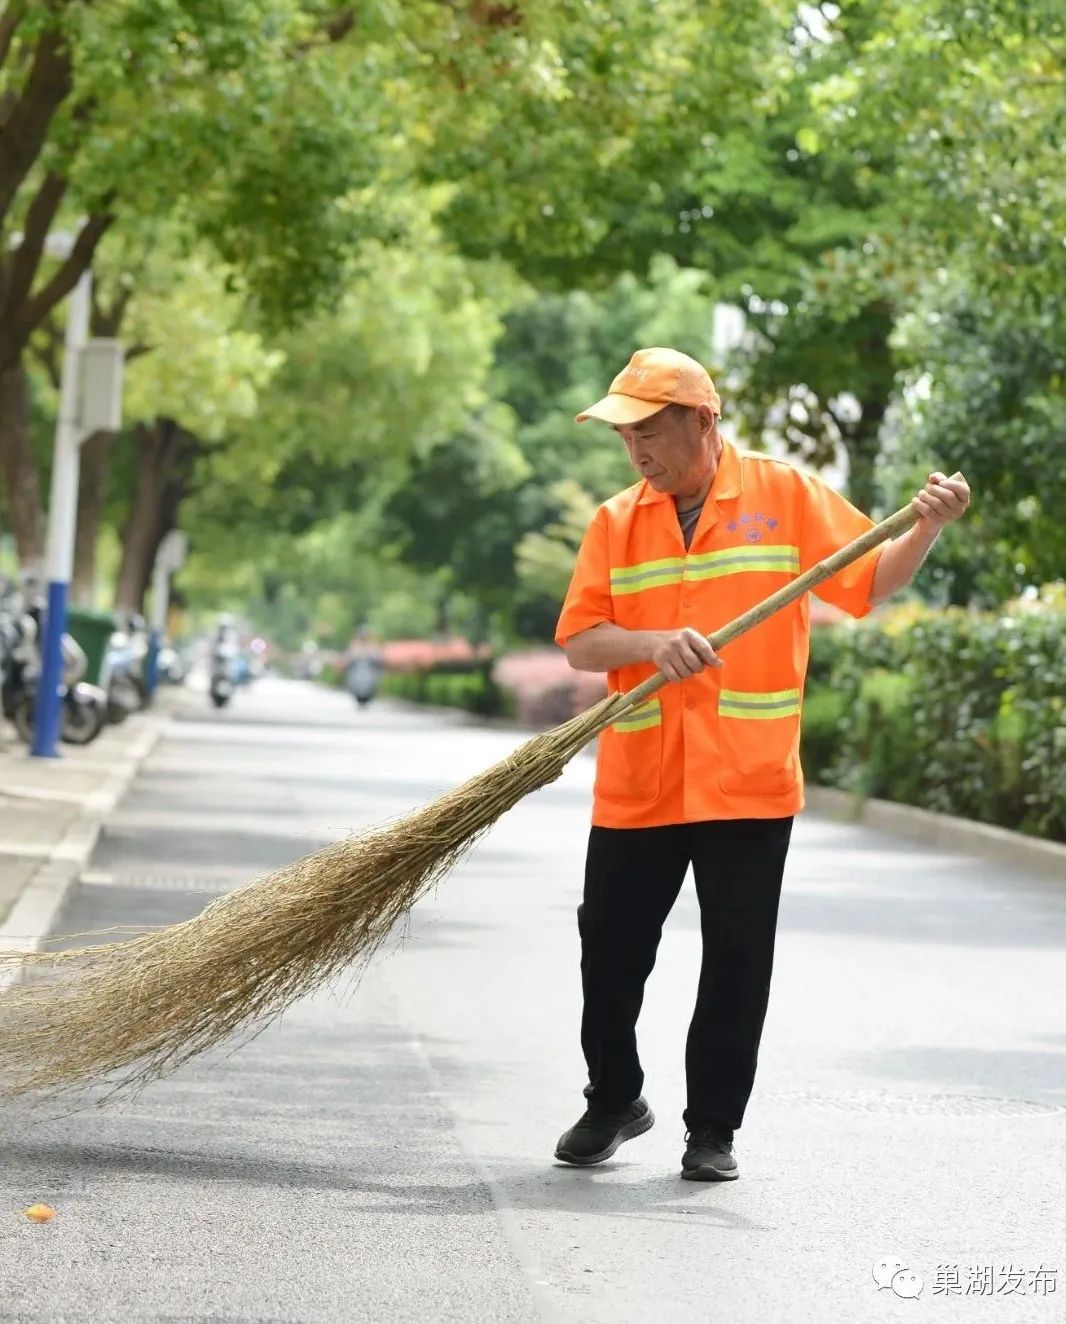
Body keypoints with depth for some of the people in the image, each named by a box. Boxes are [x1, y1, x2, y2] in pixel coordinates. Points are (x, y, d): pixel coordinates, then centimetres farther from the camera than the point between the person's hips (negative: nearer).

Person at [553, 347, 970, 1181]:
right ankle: (614, 1103, 30)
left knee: (737, 963, 3)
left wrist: (927, 529, -17)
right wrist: (655, 643, -18)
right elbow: (580, 643, -1)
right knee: (610, 952, 9)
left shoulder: (788, 494, 1)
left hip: (749, 783, -2)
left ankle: (713, 1128, 16)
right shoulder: (616, 523, 6)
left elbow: (872, 581, 0)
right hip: (635, 787, 3)